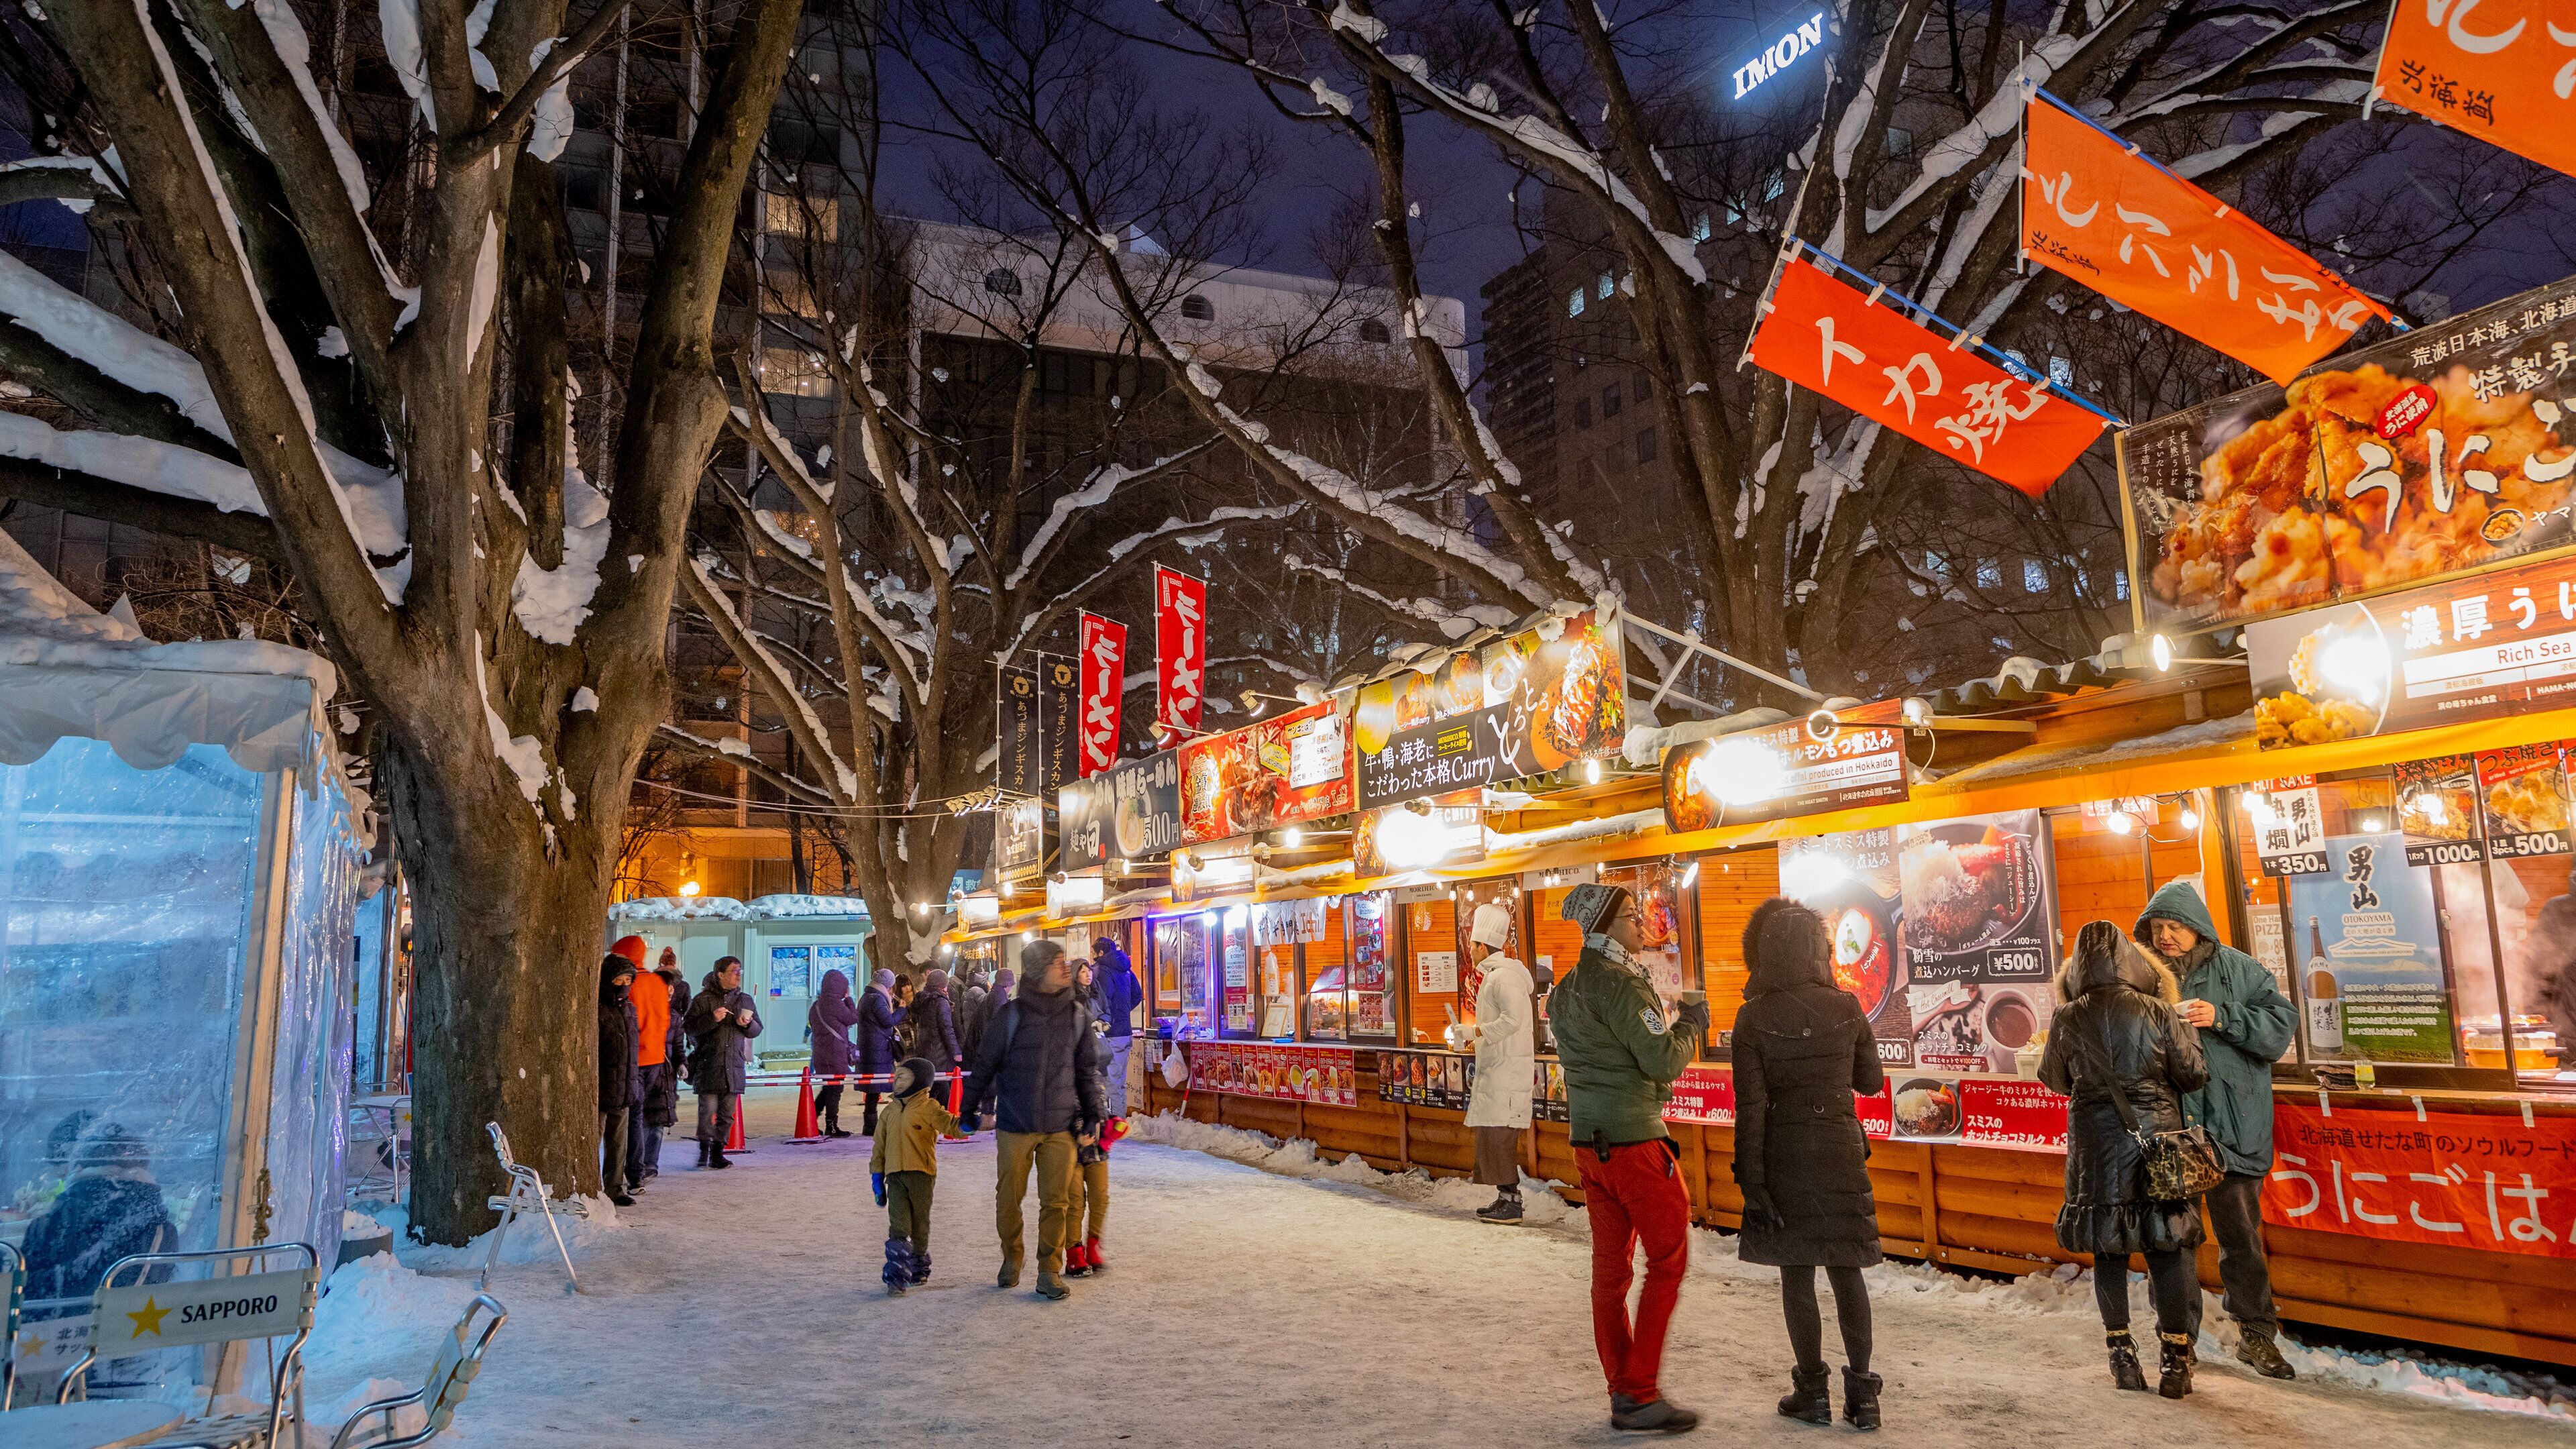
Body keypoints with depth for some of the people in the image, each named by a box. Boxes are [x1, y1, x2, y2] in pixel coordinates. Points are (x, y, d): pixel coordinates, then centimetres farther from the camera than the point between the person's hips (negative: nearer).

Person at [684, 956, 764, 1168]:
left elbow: (757, 1030, 18)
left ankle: (717, 1152, 12)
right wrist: (712, 1019, -18)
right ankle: (704, 1151, 0)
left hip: (735, 1065, 4)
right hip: (708, 1063, -4)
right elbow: (690, 1027, -5)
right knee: (708, 1108, -11)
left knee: (727, 1112, 5)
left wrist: (747, 1025, -4)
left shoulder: (746, 1000, 14)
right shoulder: (703, 999, 1)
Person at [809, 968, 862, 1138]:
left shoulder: (816, 1005, 11)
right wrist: (848, 999, 4)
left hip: (820, 1052, 8)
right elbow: (853, 1018, -6)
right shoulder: (835, 1002, -15)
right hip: (835, 1053, -8)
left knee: (827, 1088, 18)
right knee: (835, 1088, -1)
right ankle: (831, 1127, 3)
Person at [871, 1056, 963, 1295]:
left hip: (921, 1174, -3)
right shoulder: (890, 1112, 11)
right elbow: (879, 1147, 15)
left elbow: (951, 1125, -17)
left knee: (920, 1226, 9)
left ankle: (919, 1269, 26)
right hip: (894, 1176, 3)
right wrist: (877, 1179, 12)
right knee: (898, 1227, -7)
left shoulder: (930, 1108, -3)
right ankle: (897, 1277, -8)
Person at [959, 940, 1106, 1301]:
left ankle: (1050, 1271, 11)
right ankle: (1011, 1259, 31)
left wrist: (1092, 1115, 3)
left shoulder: (1076, 1015, 3)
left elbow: (1088, 1070, 10)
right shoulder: (1010, 1015, -6)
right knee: (1008, 1199, 9)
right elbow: (984, 1065, 4)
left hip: (1061, 1126, 1)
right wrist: (970, 1109, 9)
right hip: (1015, 1125, -1)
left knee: (1055, 1202, 0)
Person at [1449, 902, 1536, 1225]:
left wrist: (1474, 1032, -17)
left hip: (1506, 1069, -11)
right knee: (1492, 1135, 12)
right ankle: (1505, 1197, 18)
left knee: (1498, 1134, -9)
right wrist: (1470, 1039, 18)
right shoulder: (1493, 975, 18)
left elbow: (1513, 1019, -24)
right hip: (1494, 1068, 11)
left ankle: (1511, 1201, -6)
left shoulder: (1504, 975, -15)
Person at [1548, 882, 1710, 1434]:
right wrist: (1692, 1024, 0)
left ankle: (1622, 1389, 17)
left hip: (1588, 1140, 9)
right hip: (1634, 1139, -9)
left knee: (1610, 1266, 11)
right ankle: (1639, 1397, 1)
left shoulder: (1566, 991, 12)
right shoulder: (1619, 983, -16)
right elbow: (1662, 1060, -18)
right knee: (1669, 1259, 1)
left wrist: (1668, 1019, 14)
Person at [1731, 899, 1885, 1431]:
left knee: (1796, 1274, 9)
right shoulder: (1846, 1007, -5)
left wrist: (1751, 1180, -7)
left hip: (1784, 1156, -2)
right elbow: (1871, 1081, 7)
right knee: (1846, 1271, 14)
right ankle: (1861, 1391, 16)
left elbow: (1750, 1107, -13)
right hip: (1841, 1152, 3)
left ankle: (1814, 1391, 18)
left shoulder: (1754, 1018, -13)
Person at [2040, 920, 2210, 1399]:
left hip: (2095, 1143, 0)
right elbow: (2193, 1074, -2)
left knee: (2108, 1250, 10)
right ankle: (2175, 1361, 13)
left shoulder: (2067, 1019, -4)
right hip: (2156, 1135, 0)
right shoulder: (2157, 1011, -6)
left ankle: (2123, 1357, 15)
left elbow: (2054, 1080, 8)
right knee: (2166, 1249, 8)